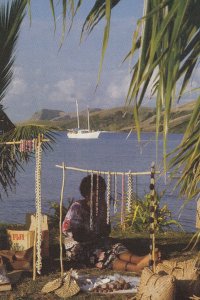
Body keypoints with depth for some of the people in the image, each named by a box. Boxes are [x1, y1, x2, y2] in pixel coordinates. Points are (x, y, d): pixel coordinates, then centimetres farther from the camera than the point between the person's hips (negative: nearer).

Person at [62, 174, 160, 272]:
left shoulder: (101, 207, 8)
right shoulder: (77, 208, -13)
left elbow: (106, 231, 12)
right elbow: (77, 236, -18)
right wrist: (97, 237, -10)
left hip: (96, 244, 7)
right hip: (77, 249, -6)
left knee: (116, 247, -24)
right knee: (102, 255, -33)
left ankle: (140, 261, -54)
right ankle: (135, 267, -58)